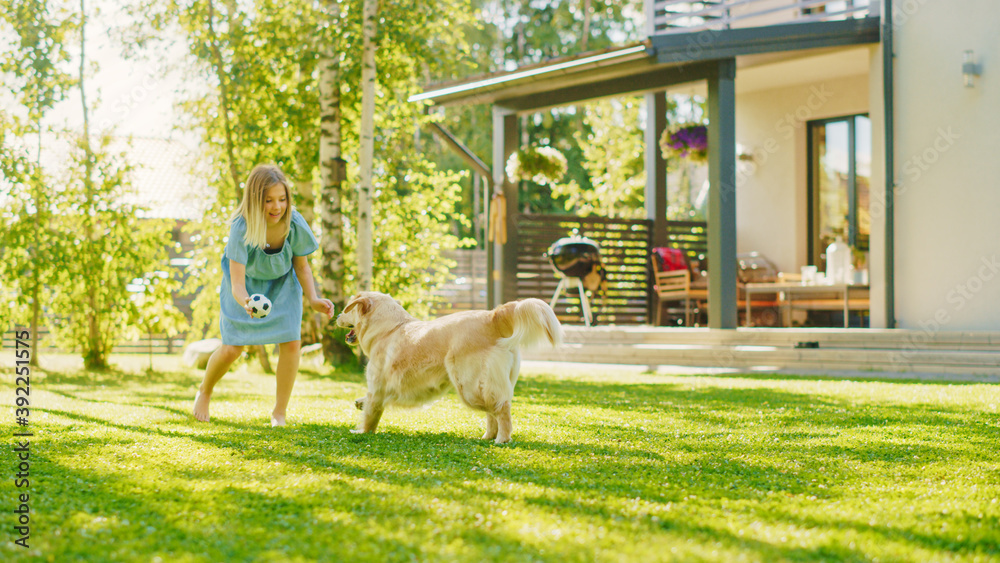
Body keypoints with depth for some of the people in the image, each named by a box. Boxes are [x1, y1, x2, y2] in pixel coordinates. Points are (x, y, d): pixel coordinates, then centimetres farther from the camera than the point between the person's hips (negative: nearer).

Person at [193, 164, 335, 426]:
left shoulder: (295, 224, -31)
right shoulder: (242, 229, -38)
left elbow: (302, 266, -12)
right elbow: (237, 285, -40)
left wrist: (313, 299, -28)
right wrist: (246, 303, -63)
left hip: (282, 282, 2)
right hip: (247, 282, -2)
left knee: (291, 343, -14)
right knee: (232, 348, -4)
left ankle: (279, 412, 4)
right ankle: (204, 392, 30)